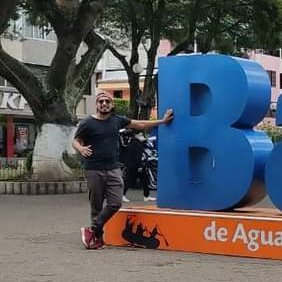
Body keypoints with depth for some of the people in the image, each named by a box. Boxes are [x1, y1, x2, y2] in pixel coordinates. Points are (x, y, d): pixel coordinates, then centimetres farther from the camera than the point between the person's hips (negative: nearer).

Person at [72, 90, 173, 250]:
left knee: (115, 203, -8)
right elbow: (76, 141, 4)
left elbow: (139, 124, 19)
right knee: (96, 206, 1)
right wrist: (81, 149, -20)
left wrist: (162, 121, 22)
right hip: (94, 170, -4)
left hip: (113, 169, 4)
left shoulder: (117, 120, 11)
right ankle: (98, 238, 11)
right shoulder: (87, 123, -1)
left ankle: (92, 231, 2)